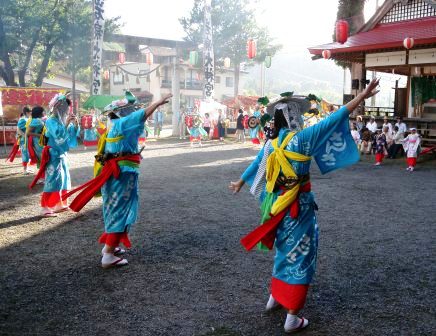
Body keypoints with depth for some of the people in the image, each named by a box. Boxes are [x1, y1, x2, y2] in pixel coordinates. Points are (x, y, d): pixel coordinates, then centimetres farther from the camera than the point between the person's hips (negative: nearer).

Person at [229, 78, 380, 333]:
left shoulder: (271, 144, 3)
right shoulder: (302, 138, -16)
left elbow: (255, 165, 18)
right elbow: (334, 120, -20)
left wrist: (240, 183, 35)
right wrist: (362, 96, -18)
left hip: (279, 203, 7)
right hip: (299, 205, -7)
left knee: (285, 249, 24)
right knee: (299, 253, 3)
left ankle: (275, 297, 38)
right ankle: (292, 318, 10)